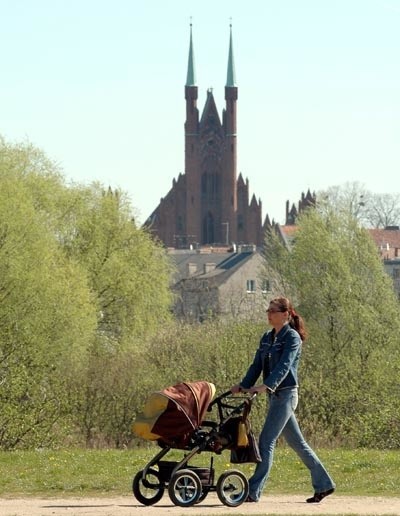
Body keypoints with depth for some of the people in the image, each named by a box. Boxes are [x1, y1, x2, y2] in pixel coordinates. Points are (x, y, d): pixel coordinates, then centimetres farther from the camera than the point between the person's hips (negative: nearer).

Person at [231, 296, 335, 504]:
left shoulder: (292, 337, -10)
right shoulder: (267, 338, 14)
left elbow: (284, 365, -23)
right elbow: (257, 365, 11)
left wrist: (267, 386, -36)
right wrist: (243, 385, -4)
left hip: (286, 394, -9)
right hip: (275, 395, 9)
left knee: (267, 440, -11)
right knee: (296, 442, 13)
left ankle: (253, 491, -11)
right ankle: (323, 484, 21)